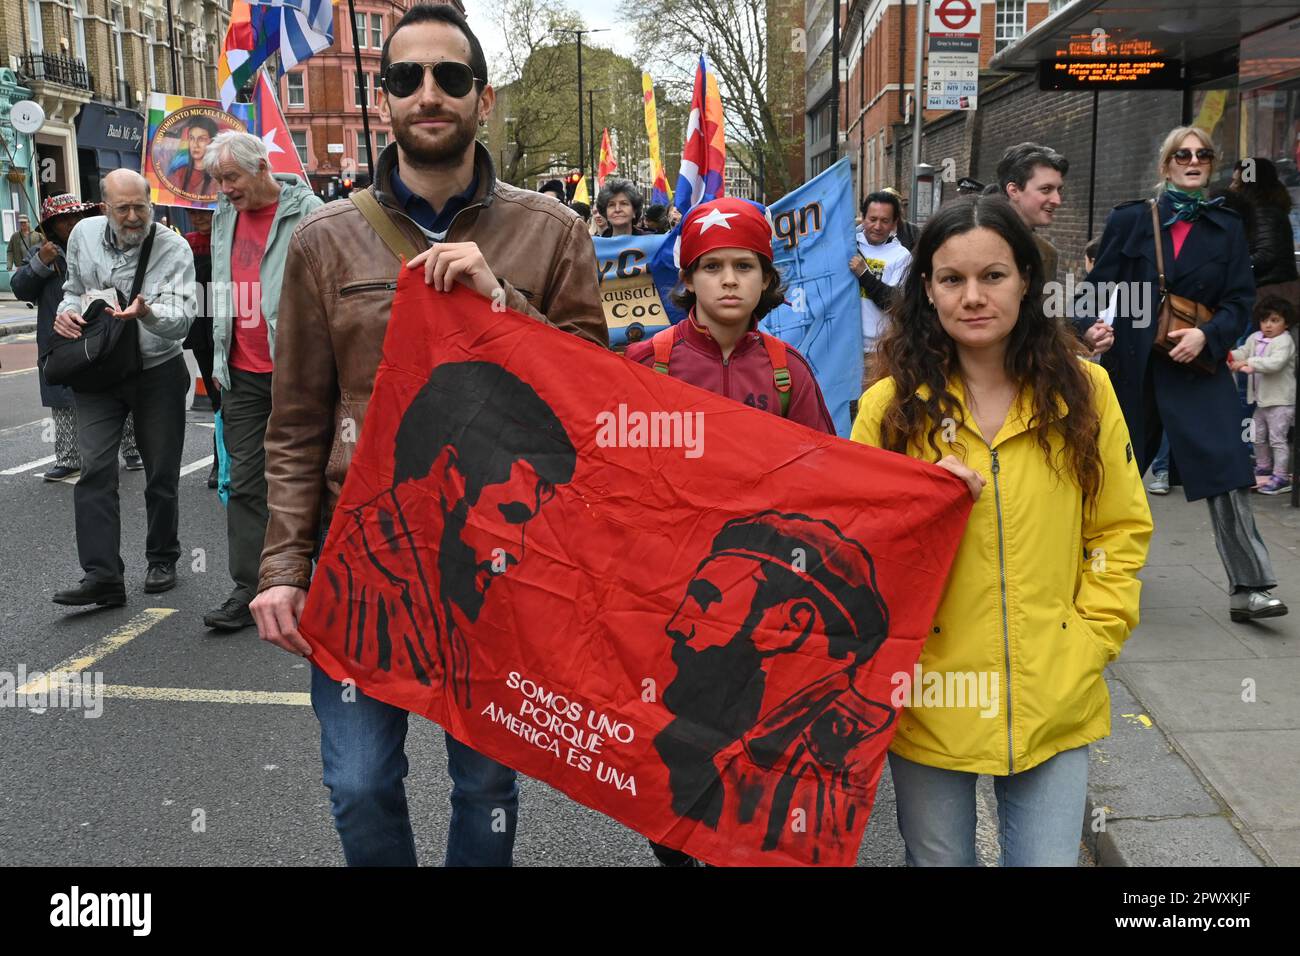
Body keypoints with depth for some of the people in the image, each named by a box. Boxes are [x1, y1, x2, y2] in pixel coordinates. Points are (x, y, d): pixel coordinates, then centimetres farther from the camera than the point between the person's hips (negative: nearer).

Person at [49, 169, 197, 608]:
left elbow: (182, 320, -22)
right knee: (95, 469, -8)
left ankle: (162, 561, 25)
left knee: (161, 473, 7)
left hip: (158, 372, -2)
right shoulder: (84, 234, 1)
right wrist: (67, 310, -5)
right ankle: (102, 575, -8)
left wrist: (146, 313, -43)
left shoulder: (174, 249, -13)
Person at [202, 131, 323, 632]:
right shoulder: (224, 216, 13)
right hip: (242, 375, 6)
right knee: (245, 483, 5)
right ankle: (247, 591, 10)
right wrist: (219, 357, 18)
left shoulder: (307, 212, -8)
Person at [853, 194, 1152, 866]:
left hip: (1054, 707, 1)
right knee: (939, 859, 16)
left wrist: (1090, 643, -3)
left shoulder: (1083, 391, -1)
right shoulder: (890, 406, -5)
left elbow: (1121, 530, 6)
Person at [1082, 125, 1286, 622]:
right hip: (1132, 363, 0)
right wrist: (1093, 327, -19)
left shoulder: (1226, 227, 8)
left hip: (1199, 364, 0)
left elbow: (1240, 299, 4)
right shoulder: (1130, 219, 5)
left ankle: (1248, 587, -9)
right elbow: (1100, 283, 0)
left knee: (1227, 470, -12)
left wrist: (1207, 335, -14)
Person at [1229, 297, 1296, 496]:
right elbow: (1244, 352, 1)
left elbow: (1275, 363, -29)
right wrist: (1230, 356, -21)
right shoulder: (1255, 338, 9)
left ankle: (1281, 476, -4)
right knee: (1258, 436, 20)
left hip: (1280, 400, -8)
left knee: (1277, 438, -8)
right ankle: (1263, 466, 37)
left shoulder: (1284, 341, -14)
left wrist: (1248, 362, -32)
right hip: (1261, 399, 8)